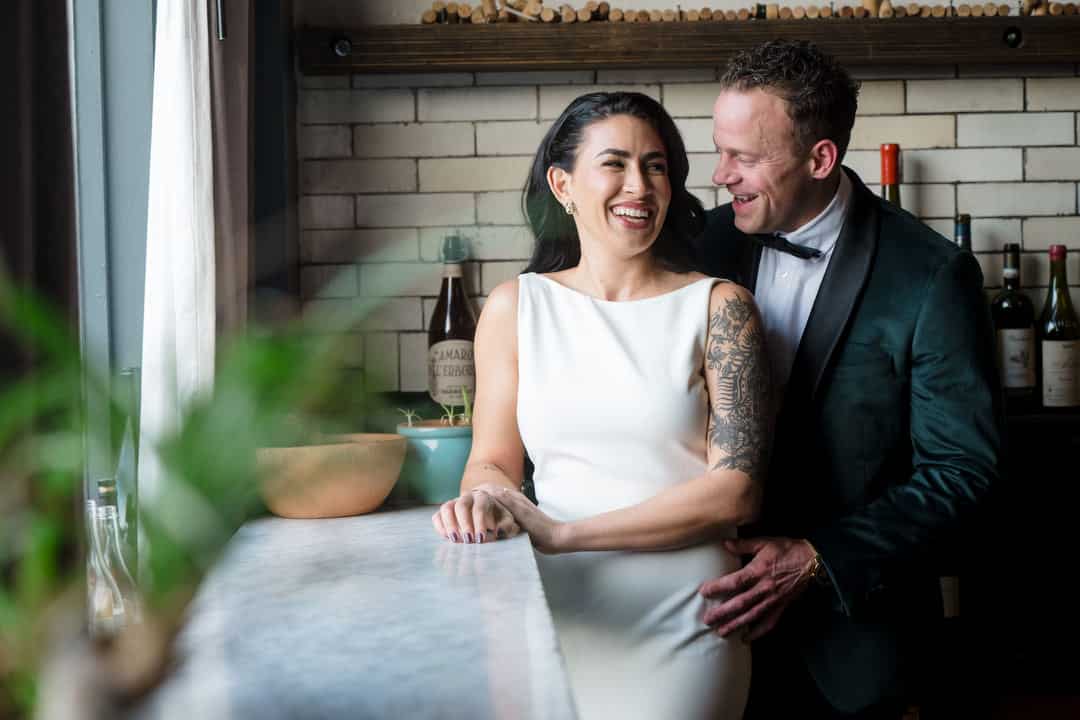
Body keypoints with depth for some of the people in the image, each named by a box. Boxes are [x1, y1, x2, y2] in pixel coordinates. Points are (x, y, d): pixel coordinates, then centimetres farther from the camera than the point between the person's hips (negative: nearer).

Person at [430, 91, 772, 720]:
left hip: (683, 626, -2)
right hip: (558, 616, 2)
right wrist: (482, 503, -17)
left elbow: (735, 491, -10)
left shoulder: (718, 307, -4)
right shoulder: (516, 307, 3)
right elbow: (492, 460, 8)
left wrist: (562, 532, -16)